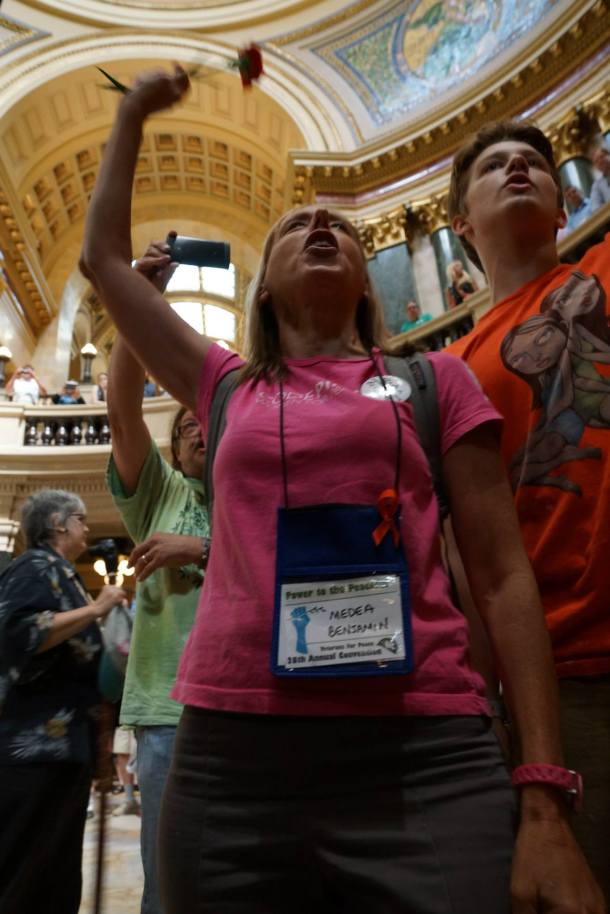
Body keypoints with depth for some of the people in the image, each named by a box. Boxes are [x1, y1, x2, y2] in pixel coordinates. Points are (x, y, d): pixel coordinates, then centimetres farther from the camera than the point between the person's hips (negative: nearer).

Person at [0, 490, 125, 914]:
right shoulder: (35, 568, -10)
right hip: (34, 745, -10)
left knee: (58, 871, 15)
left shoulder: (62, 574, 18)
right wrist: (95, 609, -22)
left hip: (63, 743, 10)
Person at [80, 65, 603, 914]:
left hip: (426, 756, -1)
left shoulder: (436, 378, 8)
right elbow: (103, 258, 23)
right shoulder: (228, 388, 14)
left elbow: (502, 576, 3)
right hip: (233, 756, 2)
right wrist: (133, 115, 29)